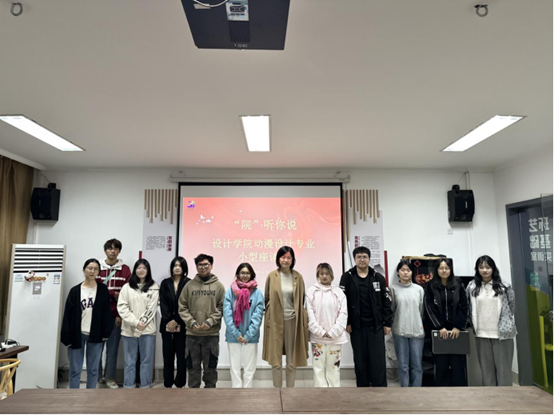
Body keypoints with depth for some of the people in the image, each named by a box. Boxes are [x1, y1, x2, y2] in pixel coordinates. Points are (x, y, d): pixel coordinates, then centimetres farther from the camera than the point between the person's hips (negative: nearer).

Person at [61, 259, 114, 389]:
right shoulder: (75, 291, -1)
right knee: (75, 370, 6)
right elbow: (68, 314, -1)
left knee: (93, 369, 10)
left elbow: (106, 312, 1)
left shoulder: (103, 290, 1)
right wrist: (67, 336, -5)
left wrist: (105, 333, -5)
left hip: (95, 335, 1)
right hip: (77, 334, 0)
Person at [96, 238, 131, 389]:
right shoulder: (98, 267, 5)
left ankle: (109, 377, 17)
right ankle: (97, 377, 20)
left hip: (116, 315, 0)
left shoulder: (125, 270, 3)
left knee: (113, 347, 5)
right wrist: (113, 294, -15)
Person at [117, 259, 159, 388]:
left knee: (147, 360, 5)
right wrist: (136, 322, -13)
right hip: (129, 330, 1)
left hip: (147, 329, -1)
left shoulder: (154, 287, 3)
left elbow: (151, 308, -3)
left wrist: (142, 323, -14)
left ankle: (145, 388, 16)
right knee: (129, 361, 8)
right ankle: (128, 388, 18)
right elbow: (122, 307, -3)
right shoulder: (127, 287, 6)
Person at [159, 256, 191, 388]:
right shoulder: (165, 283, 8)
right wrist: (169, 321, -9)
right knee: (168, 355, 7)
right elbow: (163, 304, 2)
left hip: (182, 325, -2)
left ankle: (180, 384, 12)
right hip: (167, 325, 3)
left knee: (181, 355, 0)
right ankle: (168, 384, 17)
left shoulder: (188, 283, -2)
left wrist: (176, 321, -11)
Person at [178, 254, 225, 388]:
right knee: (193, 366, 11)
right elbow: (182, 307, 2)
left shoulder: (218, 285, 2)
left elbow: (222, 307, -1)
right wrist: (191, 322, -11)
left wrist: (210, 321, -13)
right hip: (192, 333, 1)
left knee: (210, 366, 8)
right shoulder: (189, 285, 4)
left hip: (212, 333, -1)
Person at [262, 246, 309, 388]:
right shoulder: (272, 276, -1)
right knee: (276, 361, 6)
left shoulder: (297, 277, 2)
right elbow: (267, 299, 5)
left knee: (292, 361, 9)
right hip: (275, 321, -1)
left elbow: (302, 300, 7)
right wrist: (268, 318, 1)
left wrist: (303, 320, 5)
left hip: (293, 321, 1)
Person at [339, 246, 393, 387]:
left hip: (376, 325, 1)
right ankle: (363, 387, 21)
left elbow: (386, 302, 4)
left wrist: (387, 323, 0)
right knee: (360, 360, 9)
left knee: (378, 360, 2)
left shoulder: (378, 278, 3)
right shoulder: (347, 277, -2)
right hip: (356, 326, 0)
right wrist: (346, 322, -8)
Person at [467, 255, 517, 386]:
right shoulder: (472, 287, 1)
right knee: (486, 368, 11)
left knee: (503, 367, 6)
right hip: (481, 334, 2)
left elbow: (512, 305, 6)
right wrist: (475, 325, 9)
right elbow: (468, 308, 9)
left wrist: (504, 322, 10)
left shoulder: (504, 286, -4)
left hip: (502, 333, -2)